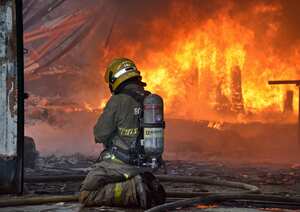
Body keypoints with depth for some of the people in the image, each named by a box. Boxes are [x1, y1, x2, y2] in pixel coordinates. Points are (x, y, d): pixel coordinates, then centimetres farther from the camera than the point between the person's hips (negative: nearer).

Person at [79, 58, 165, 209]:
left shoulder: (118, 100, -15)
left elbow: (100, 134, -10)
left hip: (119, 163, -7)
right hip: (144, 164, 7)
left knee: (86, 196, -9)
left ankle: (133, 190, -19)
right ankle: (148, 187, 1)